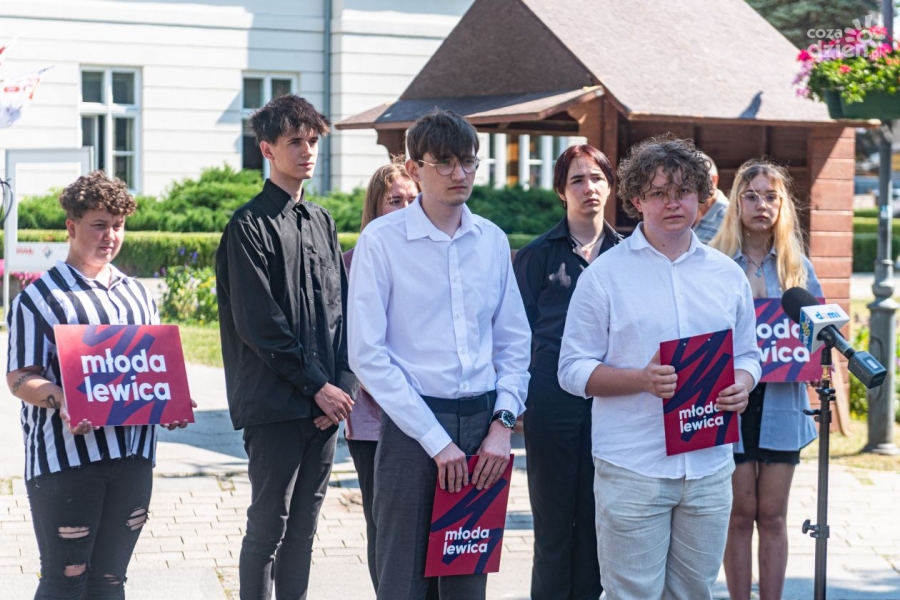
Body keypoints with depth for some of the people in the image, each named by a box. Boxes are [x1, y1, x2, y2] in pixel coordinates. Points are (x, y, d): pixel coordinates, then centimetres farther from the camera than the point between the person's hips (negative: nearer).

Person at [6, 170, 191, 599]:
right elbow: (19, 377, -7)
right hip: (64, 456, -5)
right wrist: (59, 399, -27)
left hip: (132, 455, 6)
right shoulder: (39, 298, -2)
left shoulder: (137, 294, 16)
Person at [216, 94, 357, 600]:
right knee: (269, 526, -2)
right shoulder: (250, 226, -6)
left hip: (325, 402, 6)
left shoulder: (322, 222, 15)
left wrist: (344, 382, 0)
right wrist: (316, 385, -12)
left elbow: (341, 308, 13)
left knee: (304, 525, 11)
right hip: (275, 405, -6)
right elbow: (259, 323, -12)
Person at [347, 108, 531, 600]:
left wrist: (503, 423, 0)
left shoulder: (492, 240, 8)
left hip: (483, 424, 4)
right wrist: (436, 440, -12)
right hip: (413, 426, -4)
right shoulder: (382, 240, -6)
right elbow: (367, 354, -10)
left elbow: (514, 341, 13)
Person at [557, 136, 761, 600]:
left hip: (709, 468, 4)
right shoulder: (605, 274, -1)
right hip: (632, 469, -4)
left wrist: (742, 385, -5)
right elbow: (574, 370, -3)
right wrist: (643, 379, -19)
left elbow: (746, 355, 18)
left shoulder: (727, 274, 11)